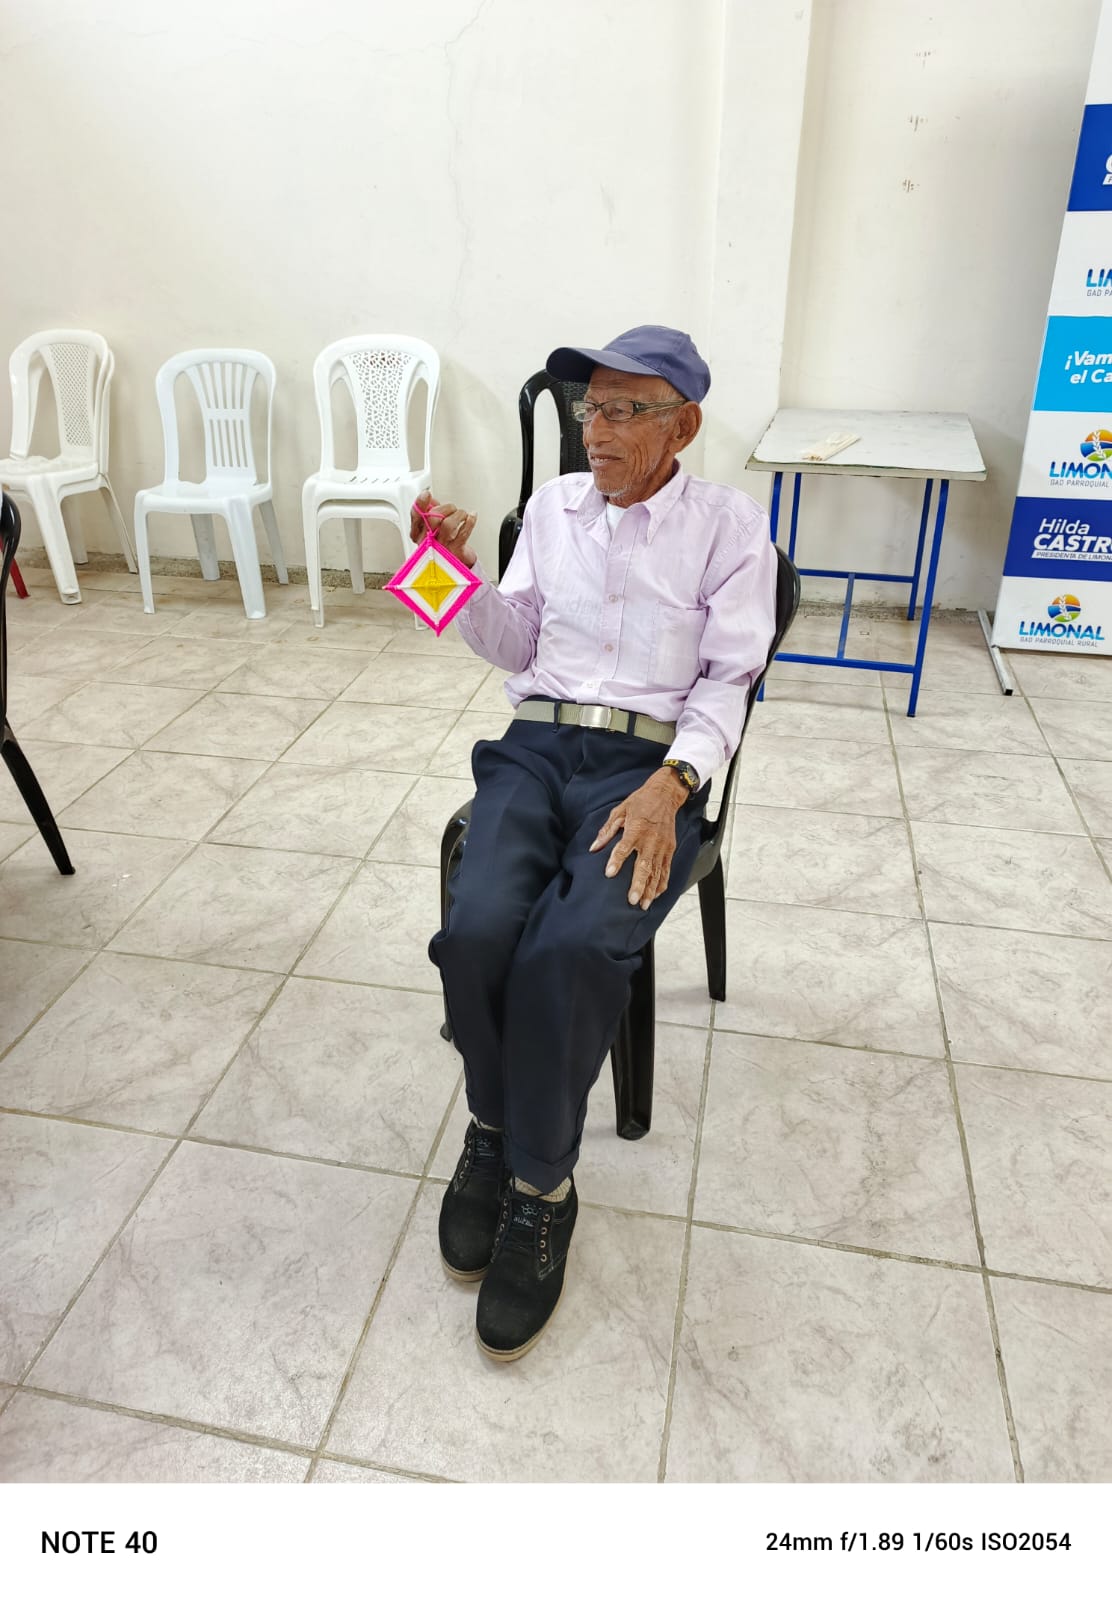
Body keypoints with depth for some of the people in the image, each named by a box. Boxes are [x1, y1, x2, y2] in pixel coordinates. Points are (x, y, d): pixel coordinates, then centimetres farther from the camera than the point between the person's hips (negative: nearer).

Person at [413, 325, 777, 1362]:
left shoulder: (729, 526, 6)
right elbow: (515, 647, 17)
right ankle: (495, 1123, 5)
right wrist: (465, 568, -1)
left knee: (570, 952, -30)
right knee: (476, 932, -26)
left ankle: (540, 1187, -5)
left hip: (651, 761, -3)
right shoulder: (553, 504, 17)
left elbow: (728, 679, 0)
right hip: (535, 742, 3)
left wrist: (671, 782, -17)